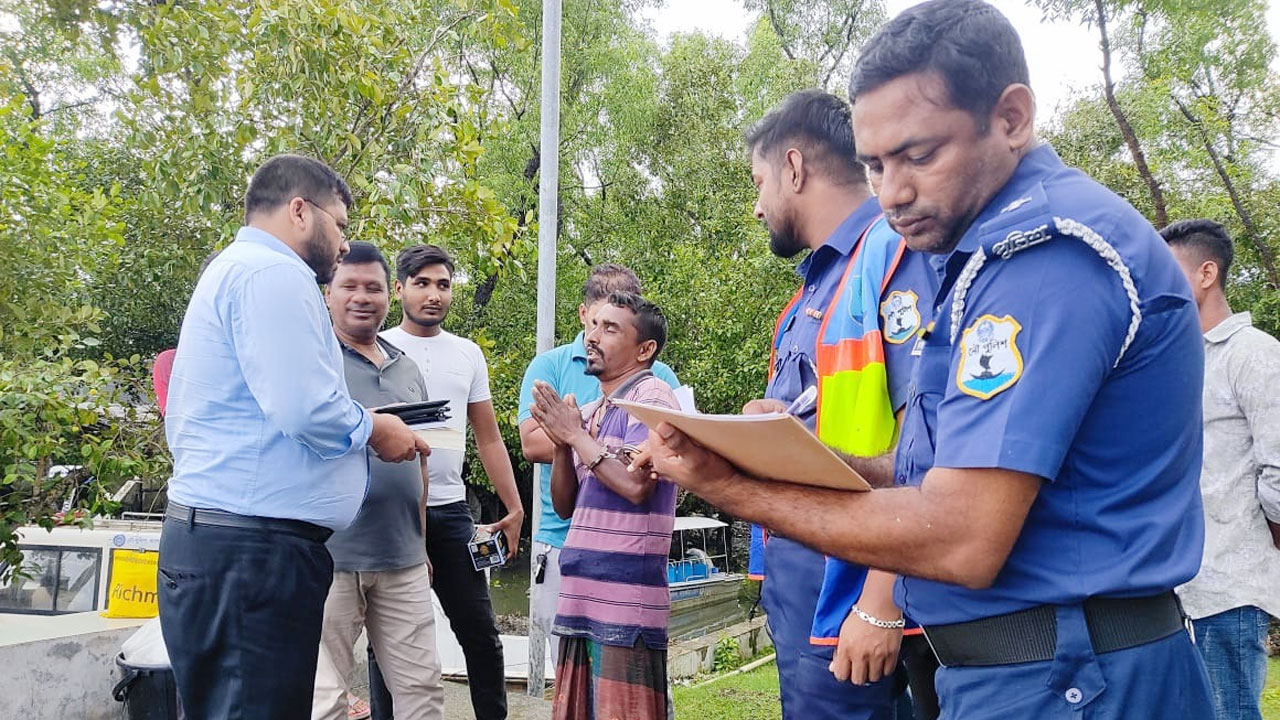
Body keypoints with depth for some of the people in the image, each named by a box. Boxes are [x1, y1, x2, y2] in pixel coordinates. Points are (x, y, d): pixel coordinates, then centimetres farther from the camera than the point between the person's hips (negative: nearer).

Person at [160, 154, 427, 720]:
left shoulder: (230, 271, 22)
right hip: (254, 550, -11)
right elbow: (307, 409, -23)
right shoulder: (274, 273, -11)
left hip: (208, 539, 11)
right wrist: (375, 430, -4)